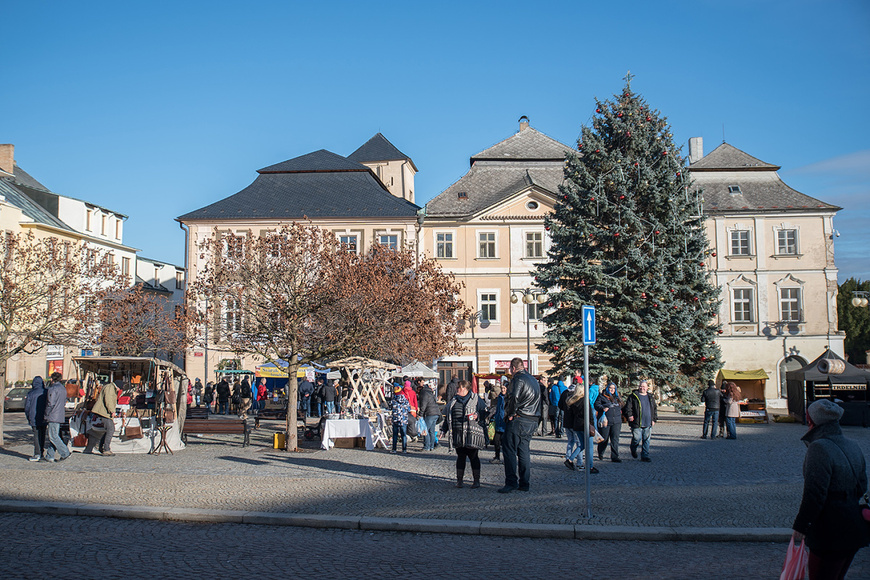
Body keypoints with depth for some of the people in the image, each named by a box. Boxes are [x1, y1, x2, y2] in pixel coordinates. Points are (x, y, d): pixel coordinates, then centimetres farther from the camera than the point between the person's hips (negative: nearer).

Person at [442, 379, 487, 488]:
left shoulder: (476, 399, 2)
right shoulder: (454, 401, 18)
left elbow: (485, 412, 1)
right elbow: (448, 417, 23)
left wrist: (477, 416, -18)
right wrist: (444, 430, 19)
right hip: (458, 434, 4)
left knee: (473, 457, -1)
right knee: (460, 456, 6)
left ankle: (476, 481, 6)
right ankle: (459, 480, 13)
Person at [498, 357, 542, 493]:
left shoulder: (518, 379, -10)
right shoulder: (534, 380, 18)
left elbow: (514, 397, -24)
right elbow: (538, 400, 21)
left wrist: (511, 414, -13)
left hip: (518, 421, -8)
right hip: (532, 421, 9)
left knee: (509, 451, -5)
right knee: (524, 451, 12)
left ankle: (511, 482, -9)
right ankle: (524, 483, 12)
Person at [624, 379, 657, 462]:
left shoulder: (650, 397, 16)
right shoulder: (633, 396, 1)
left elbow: (654, 409, 22)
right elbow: (628, 406, -3)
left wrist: (653, 419, 15)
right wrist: (629, 415, -17)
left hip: (648, 424, 4)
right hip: (637, 423, -4)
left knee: (646, 440, 4)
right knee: (637, 438, -4)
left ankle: (645, 456, 11)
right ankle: (633, 449, 27)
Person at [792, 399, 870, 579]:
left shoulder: (819, 448, -18)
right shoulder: (853, 446, 9)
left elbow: (814, 494, -22)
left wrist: (800, 526, -15)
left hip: (831, 534, -9)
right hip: (855, 530, 9)